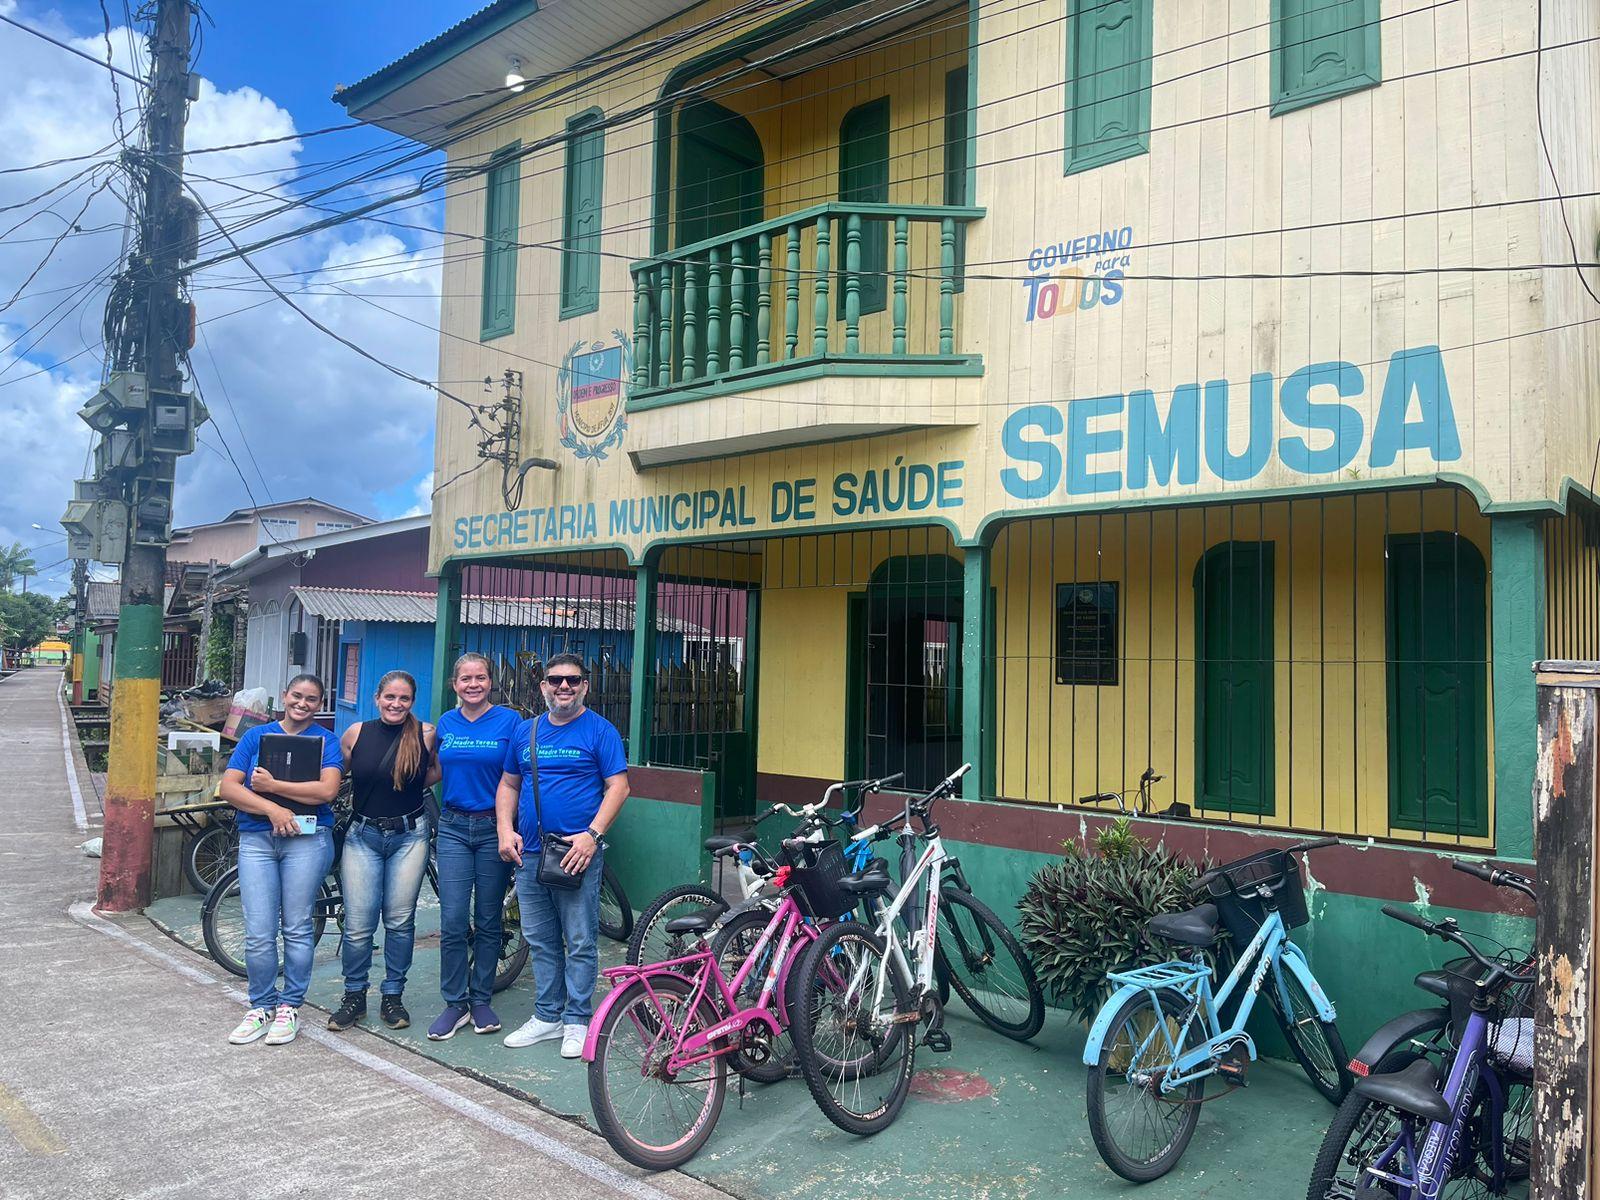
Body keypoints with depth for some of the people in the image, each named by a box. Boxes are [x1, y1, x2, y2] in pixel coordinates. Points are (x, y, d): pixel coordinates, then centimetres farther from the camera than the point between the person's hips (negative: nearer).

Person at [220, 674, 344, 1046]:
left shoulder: (326, 740, 5)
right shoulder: (256, 735, 11)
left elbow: (327, 790, -10)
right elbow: (229, 787, 2)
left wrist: (271, 785, -11)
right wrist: (271, 809, -12)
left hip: (307, 838, -2)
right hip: (257, 838, 2)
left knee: (297, 929, 3)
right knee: (258, 934, -1)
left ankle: (290, 1007, 17)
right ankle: (261, 1007, 16)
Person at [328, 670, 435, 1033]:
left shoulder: (427, 734, -4)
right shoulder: (356, 734, 0)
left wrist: (413, 783, -1)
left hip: (409, 835, -1)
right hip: (362, 835, 1)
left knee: (400, 920, 4)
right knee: (358, 924, 0)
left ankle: (393, 996, 20)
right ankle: (354, 997, 19)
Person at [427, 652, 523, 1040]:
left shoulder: (509, 721, -4)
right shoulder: (445, 722, 8)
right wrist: (421, 746, 4)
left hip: (493, 829, -2)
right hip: (453, 827, 3)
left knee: (488, 921, 7)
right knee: (452, 921, -2)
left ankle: (481, 1001, 20)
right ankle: (455, 1003, 12)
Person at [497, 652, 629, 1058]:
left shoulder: (600, 730, -3)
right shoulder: (526, 731, 13)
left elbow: (618, 787, -8)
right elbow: (508, 785, 17)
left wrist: (592, 835, -17)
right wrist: (506, 831, 2)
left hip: (577, 853, -5)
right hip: (528, 853, 5)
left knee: (580, 942, 1)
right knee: (540, 941, 13)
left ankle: (576, 1020, 13)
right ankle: (547, 1016, 25)